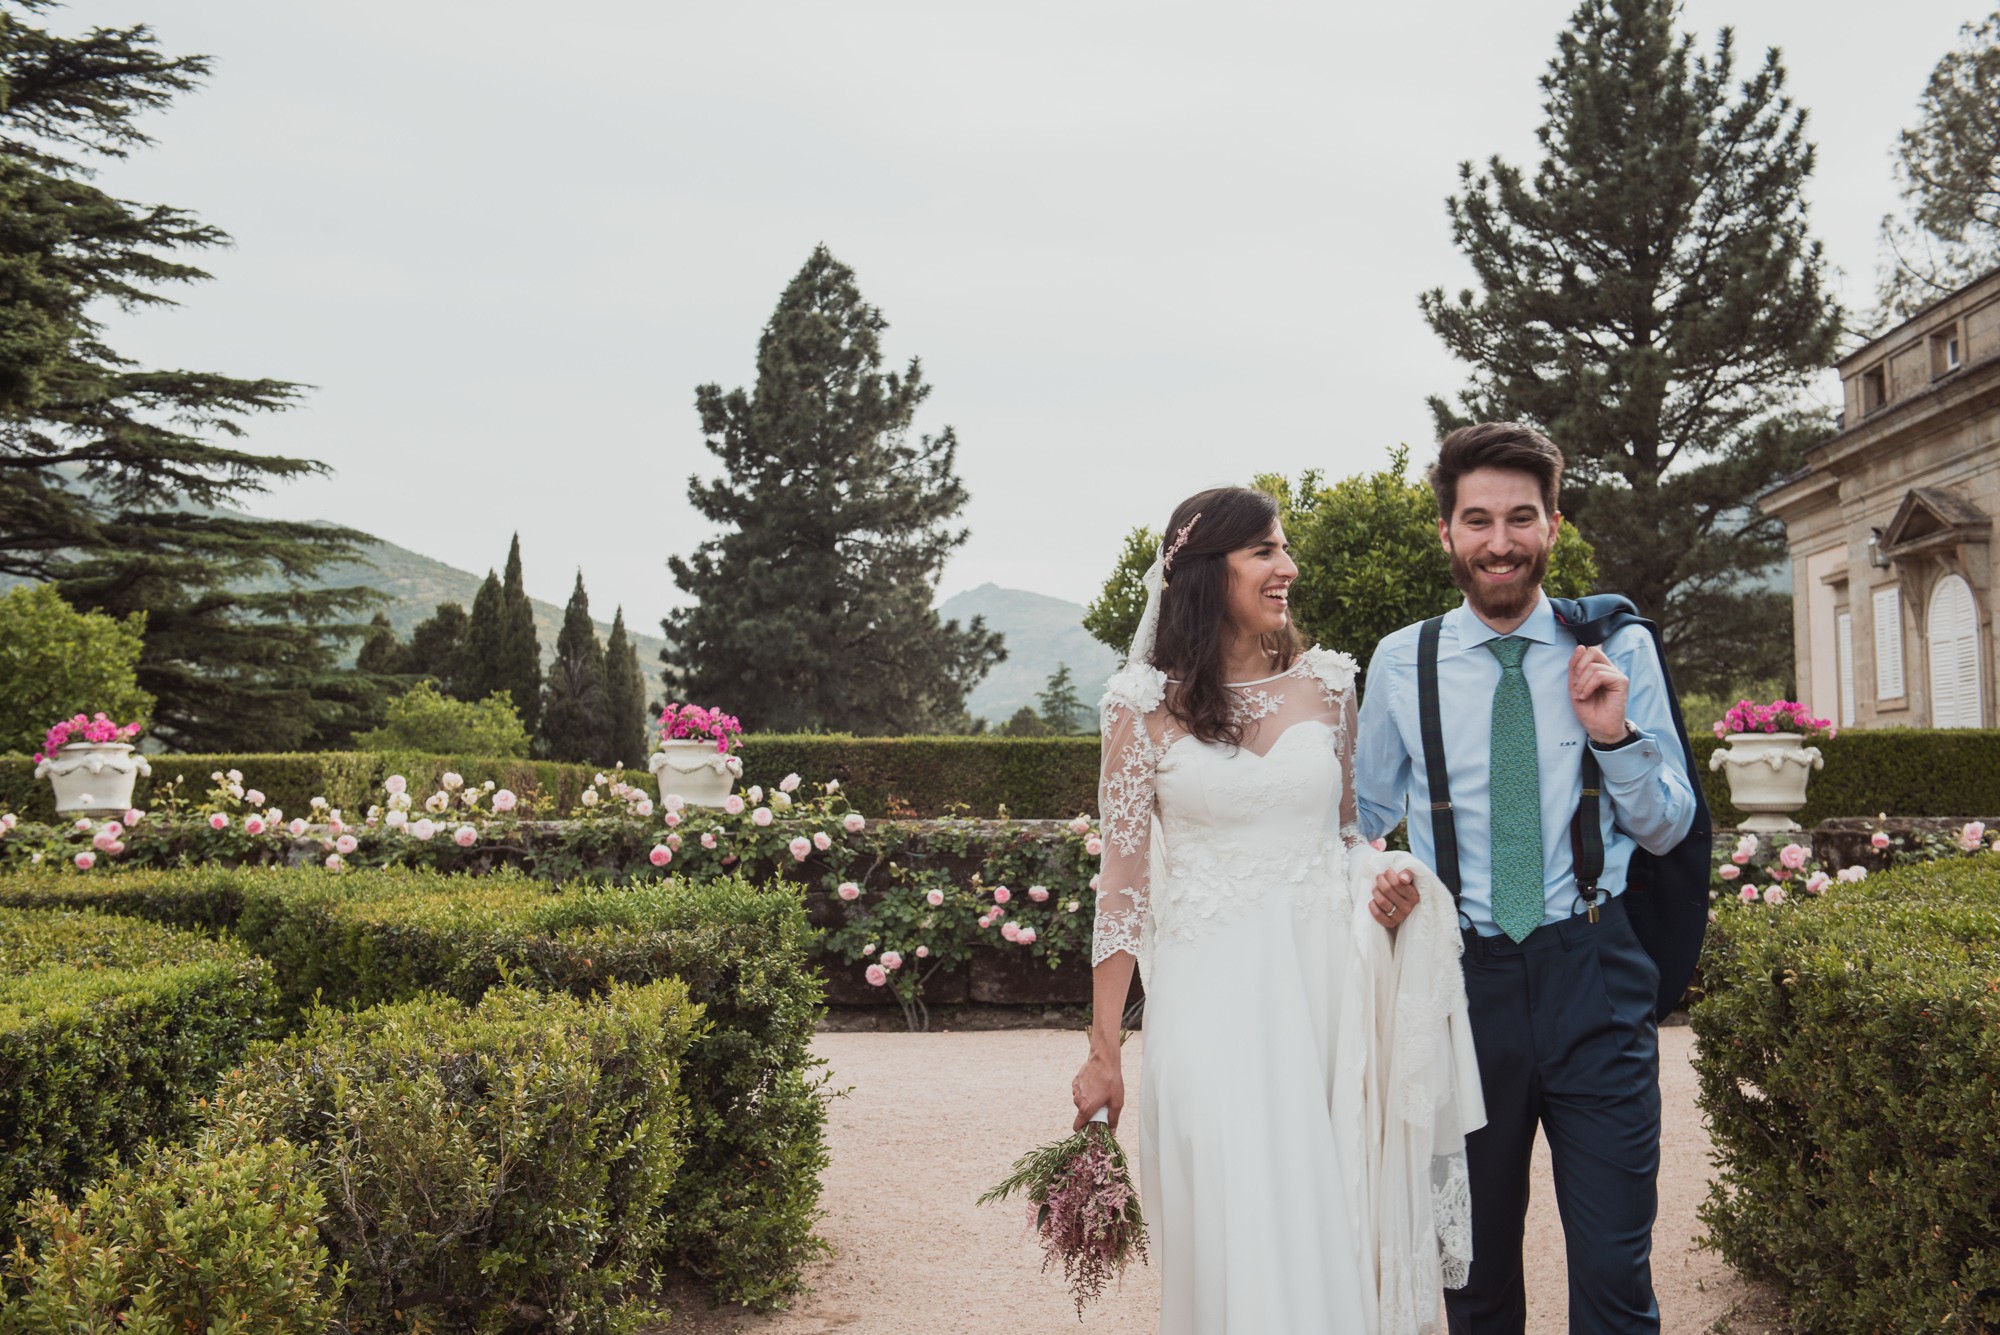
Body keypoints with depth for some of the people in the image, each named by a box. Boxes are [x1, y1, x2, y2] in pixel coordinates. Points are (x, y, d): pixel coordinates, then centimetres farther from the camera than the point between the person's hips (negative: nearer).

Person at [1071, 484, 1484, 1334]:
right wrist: (1103, 1054, -3)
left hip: (1328, 988, 3)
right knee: (1235, 1240, -1)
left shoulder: (1324, 685, 7)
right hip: (1212, 999, -2)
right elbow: (1123, 886, -1)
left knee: (1333, 1224, 8)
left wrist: (1389, 887, -5)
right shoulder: (1148, 706, -2)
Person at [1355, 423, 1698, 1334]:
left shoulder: (1619, 650, 1)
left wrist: (1614, 733, -11)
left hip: (1594, 979, -1)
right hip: (1461, 976, 1)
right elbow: (1364, 816, 14)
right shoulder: (1400, 662, 2)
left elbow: (1665, 829, 5)